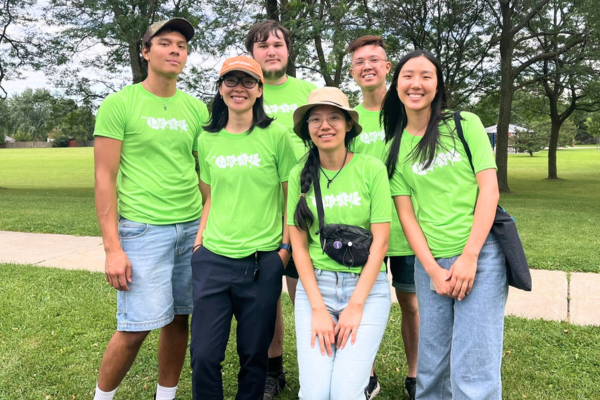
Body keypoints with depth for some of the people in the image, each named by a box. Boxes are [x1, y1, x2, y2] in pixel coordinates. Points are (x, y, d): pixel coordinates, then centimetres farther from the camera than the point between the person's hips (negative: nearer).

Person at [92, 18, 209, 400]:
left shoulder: (196, 108, 10)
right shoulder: (119, 104, -2)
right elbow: (105, 179, -5)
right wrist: (112, 248, -10)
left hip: (192, 229, 4)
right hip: (142, 228, -4)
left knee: (179, 320, 10)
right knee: (136, 328, -1)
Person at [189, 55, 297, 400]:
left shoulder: (276, 135, -3)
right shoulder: (208, 139, 7)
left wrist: (286, 248, -4)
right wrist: (199, 238, 6)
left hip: (263, 261, -2)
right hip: (213, 258, 3)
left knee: (254, 354, 11)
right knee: (204, 355, 4)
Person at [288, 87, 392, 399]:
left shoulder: (371, 169, -4)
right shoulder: (299, 174, 3)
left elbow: (380, 241, -5)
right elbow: (298, 245, 1)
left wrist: (355, 306, -9)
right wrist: (318, 308, -7)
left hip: (367, 286, -1)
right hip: (315, 286, 2)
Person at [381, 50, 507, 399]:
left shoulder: (465, 124, 3)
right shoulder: (395, 147, 8)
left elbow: (489, 189, -2)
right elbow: (406, 213, 4)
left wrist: (469, 256, -10)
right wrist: (433, 270, -5)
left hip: (481, 253, -2)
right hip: (429, 263, 3)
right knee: (432, 367, 10)